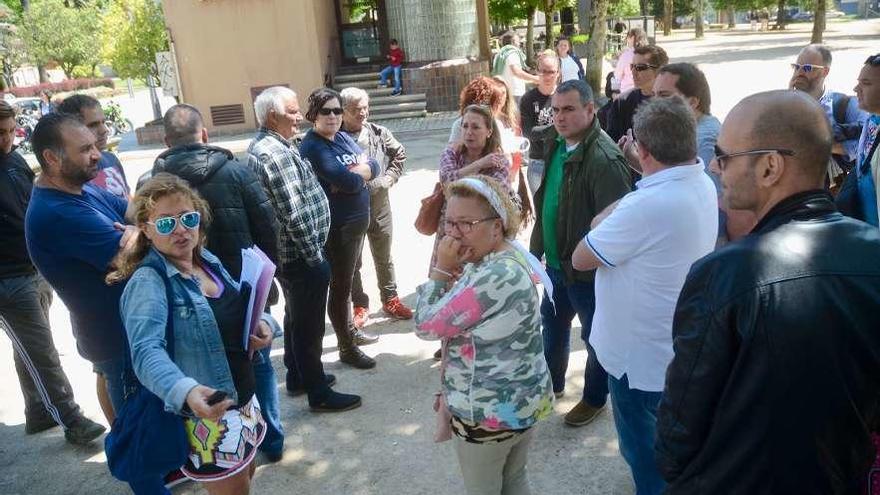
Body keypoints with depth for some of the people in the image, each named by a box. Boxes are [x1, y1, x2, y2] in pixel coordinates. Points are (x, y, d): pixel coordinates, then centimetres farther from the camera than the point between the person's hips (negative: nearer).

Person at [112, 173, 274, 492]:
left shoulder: (209, 261, 1)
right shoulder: (148, 281, -21)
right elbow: (147, 352, -34)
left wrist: (258, 324, -8)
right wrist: (185, 391, -52)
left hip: (243, 398, 8)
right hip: (207, 414, -8)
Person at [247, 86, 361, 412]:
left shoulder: (261, 146, 10)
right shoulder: (277, 153, -23)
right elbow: (295, 214, -26)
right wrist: (315, 257, -17)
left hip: (286, 254, 10)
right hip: (301, 256, -10)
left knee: (296, 318, 23)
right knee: (309, 325, 2)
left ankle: (297, 376, 38)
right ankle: (319, 394, 16)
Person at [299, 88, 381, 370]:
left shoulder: (342, 138, 9)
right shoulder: (312, 147, -17)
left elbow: (374, 166, 0)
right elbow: (350, 182, -26)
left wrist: (352, 173, -18)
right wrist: (360, 170, -5)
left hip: (358, 220, 8)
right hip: (337, 227, -8)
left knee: (347, 281, 21)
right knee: (340, 286, 3)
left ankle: (351, 330, 38)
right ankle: (347, 348, 15)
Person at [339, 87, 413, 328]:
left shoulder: (379, 133, -1)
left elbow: (400, 155, 13)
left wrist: (388, 179, 2)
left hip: (379, 202, 3)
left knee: (384, 258, 16)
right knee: (352, 260, 10)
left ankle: (390, 299, 32)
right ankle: (360, 305, 26)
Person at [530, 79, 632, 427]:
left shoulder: (603, 159, -25)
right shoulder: (555, 145, 4)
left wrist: (592, 257, -22)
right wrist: (539, 247, 15)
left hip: (588, 268, -9)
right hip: (556, 261, 9)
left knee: (595, 336, 12)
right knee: (552, 322, 24)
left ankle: (594, 399, 34)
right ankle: (552, 384, 47)